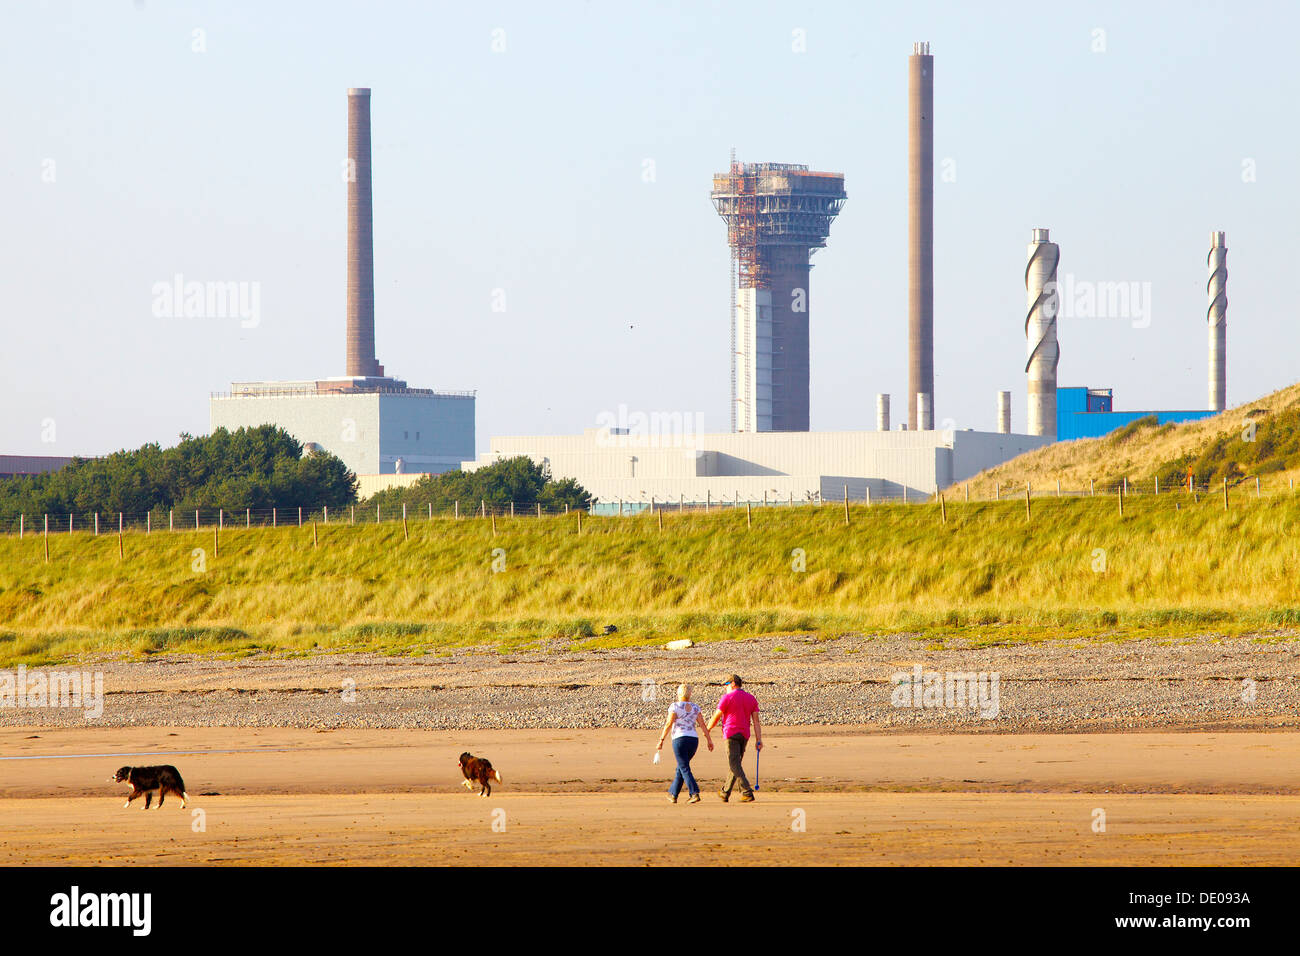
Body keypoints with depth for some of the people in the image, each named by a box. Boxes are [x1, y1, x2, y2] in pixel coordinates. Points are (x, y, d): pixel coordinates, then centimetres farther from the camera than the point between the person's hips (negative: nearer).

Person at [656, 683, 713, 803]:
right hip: (694, 740, 6)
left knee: (684, 769, -8)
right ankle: (673, 794, 29)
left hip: (680, 739, -6)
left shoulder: (675, 707, -6)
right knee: (681, 767, 20)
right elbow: (703, 725, 5)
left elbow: (669, 725, -11)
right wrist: (709, 740, 7)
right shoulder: (695, 707, 8)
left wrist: (661, 740, -6)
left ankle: (695, 793, -23)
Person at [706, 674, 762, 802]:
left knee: (735, 765, -8)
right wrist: (758, 740, 2)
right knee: (735, 764, 16)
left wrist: (707, 729, 15)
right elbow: (756, 720, 5)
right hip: (745, 734, 7)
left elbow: (716, 717, -2)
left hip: (731, 733, -7)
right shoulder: (751, 698, 11)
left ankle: (747, 793, -21)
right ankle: (725, 793, 27)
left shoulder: (727, 697, -6)